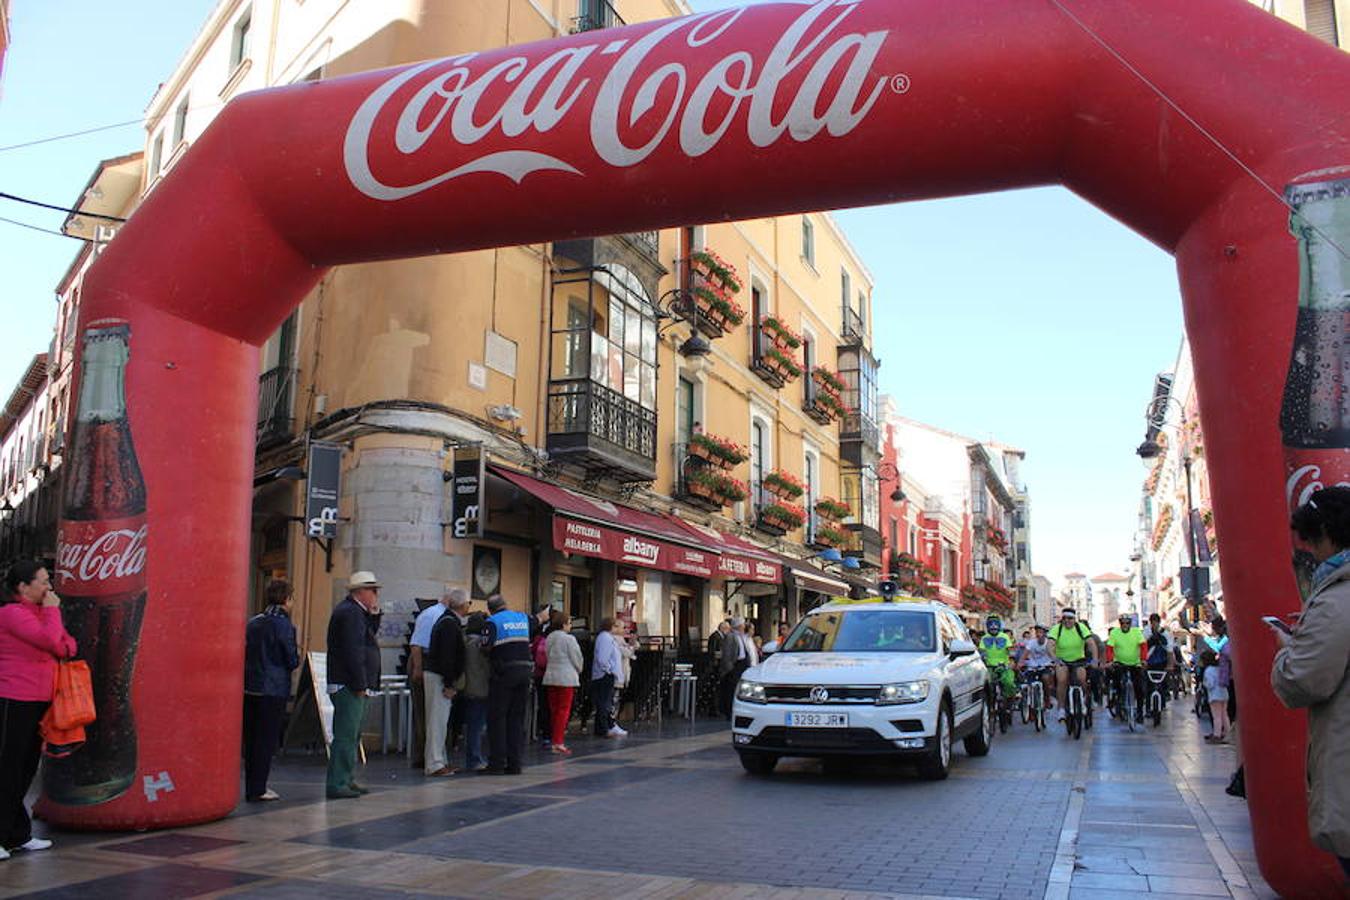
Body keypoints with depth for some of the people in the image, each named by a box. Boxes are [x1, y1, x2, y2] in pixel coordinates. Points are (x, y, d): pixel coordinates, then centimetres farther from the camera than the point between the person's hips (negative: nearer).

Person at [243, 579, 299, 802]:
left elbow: (245, 653, 12)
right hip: (273, 689, -7)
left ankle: (252, 786, 22)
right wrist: (297, 656, 9)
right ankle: (257, 789, 2)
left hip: (249, 688, 7)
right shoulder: (283, 624, -11)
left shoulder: (252, 622, 9)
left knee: (251, 739, 14)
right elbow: (292, 661, -10)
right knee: (267, 740, 1)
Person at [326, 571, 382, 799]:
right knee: (346, 736, -8)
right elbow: (353, 651, -21)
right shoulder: (350, 613, -15)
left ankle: (345, 780, 24)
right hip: (349, 685, -11)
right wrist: (360, 685, -21)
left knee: (351, 735, 16)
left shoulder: (354, 611, 17)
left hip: (353, 686, 11)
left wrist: (374, 614, 9)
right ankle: (336, 785, -6)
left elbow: (370, 637, 20)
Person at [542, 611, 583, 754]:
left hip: (550, 677, 7)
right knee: (564, 710, -2)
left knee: (554, 710, 12)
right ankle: (558, 743, -5)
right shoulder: (569, 639, -12)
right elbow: (577, 659, -7)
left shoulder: (549, 638, 7)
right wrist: (578, 671, 14)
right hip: (566, 678, -7)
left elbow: (547, 657, 10)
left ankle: (553, 740, 16)